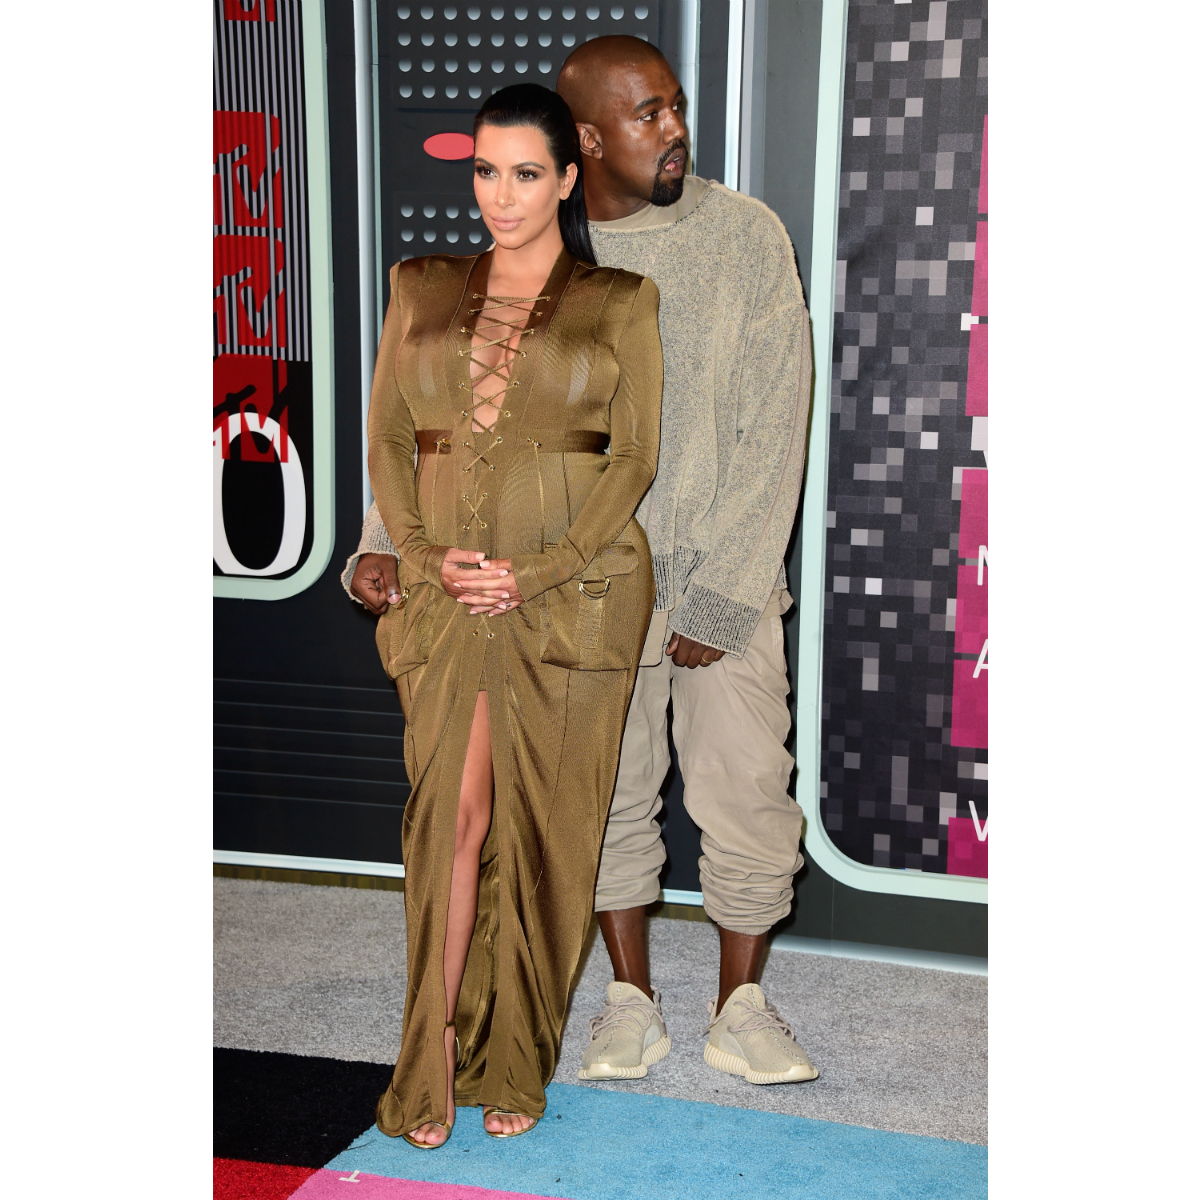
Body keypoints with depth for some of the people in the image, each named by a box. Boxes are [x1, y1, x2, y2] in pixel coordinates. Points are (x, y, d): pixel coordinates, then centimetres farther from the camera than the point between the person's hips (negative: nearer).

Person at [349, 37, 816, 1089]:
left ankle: (741, 1007, 25)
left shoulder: (745, 236, -7)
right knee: (606, 798, 11)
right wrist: (390, 539, -19)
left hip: (727, 579, -1)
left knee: (748, 797, 3)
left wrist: (720, 595, -13)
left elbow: (773, 428, -9)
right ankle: (632, 1002, 30)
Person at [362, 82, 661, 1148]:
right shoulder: (422, 290, 13)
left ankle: (517, 1063, 17)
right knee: (452, 815, -3)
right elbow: (387, 439, 10)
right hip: (448, 598, 2)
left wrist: (541, 571, -11)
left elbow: (635, 456, -1)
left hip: (575, 592, -1)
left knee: (545, 828, 3)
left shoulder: (620, 301, 5)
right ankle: (435, 1060, 7)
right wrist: (426, 555, -6)